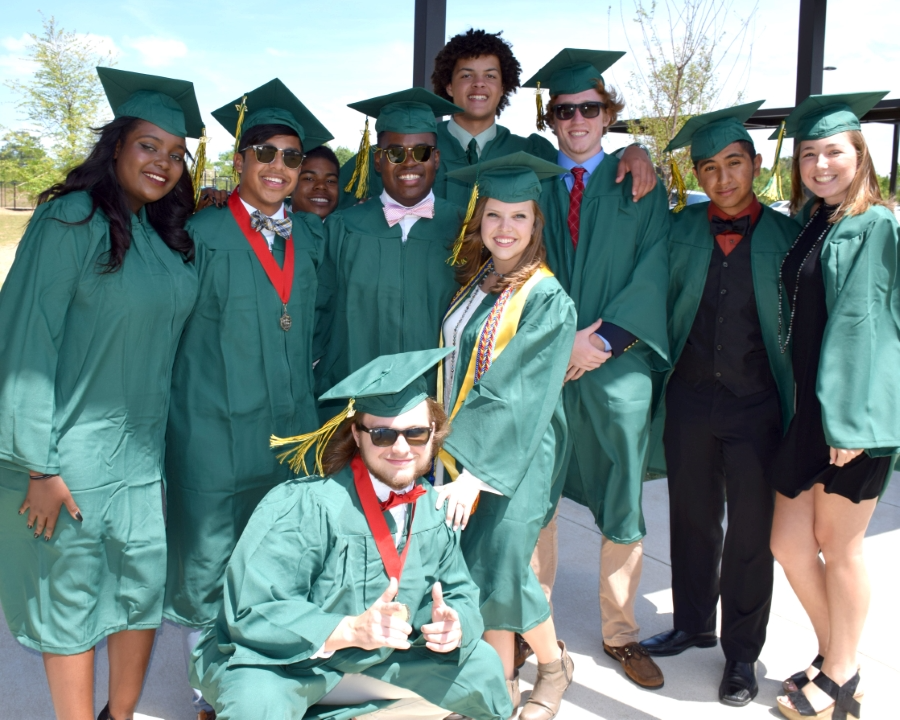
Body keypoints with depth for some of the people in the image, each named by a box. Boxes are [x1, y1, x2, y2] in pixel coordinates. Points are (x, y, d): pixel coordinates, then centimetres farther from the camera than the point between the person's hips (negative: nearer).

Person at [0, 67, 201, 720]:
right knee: (71, 602, 7)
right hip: (71, 450, -6)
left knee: (147, 589, 13)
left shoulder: (167, 237, 9)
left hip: (143, 449, 6)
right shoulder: (71, 221, -11)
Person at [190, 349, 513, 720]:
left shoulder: (434, 509, -6)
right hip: (278, 664, -7)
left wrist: (453, 624, -21)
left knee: (482, 665, 5)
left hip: (374, 661, 7)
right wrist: (350, 630, -39)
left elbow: (460, 594, 3)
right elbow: (253, 614, -28)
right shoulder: (301, 508, -25)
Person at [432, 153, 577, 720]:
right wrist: (457, 454, 8)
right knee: (479, 572, 9)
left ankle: (554, 664, 26)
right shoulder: (475, 282, 8)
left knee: (498, 572, -2)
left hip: (515, 457, -6)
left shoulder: (547, 298, -13)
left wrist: (476, 472, -22)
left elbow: (522, 396, -19)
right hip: (465, 449, 6)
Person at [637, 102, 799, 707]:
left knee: (751, 530, 7)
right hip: (690, 399, 2)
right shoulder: (681, 230, 2)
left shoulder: (786, 235, -2)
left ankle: (742, 653, 25)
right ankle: (693, 623, 36)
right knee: (691, 518, 15)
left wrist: (799, 410, -6)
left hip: (756, 406, -2)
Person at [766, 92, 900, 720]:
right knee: (789, 543, 9)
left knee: (839, 547, 5)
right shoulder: (808, 227, 13)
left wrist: (848, 419, -17)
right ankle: (837, 659, 31)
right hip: (808, 409, 7)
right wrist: (808, 411, 15)